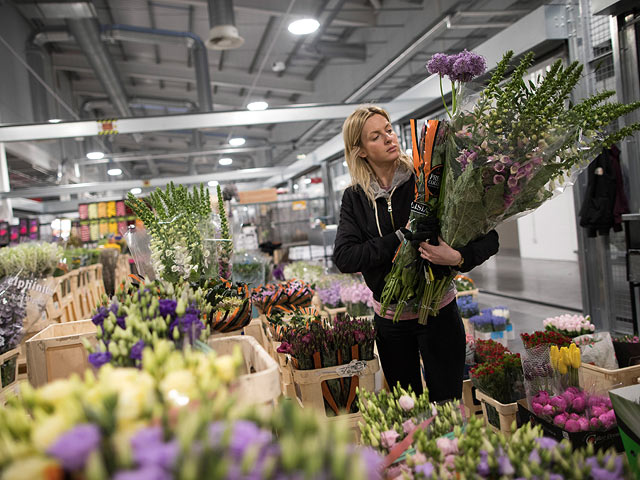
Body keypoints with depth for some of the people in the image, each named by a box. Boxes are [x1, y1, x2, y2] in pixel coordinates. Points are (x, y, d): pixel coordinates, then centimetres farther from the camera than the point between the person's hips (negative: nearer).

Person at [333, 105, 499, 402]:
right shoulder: (355, 198, -1)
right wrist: (401, 238, -20)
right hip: (389, 318, 3)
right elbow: (343, 258, -15)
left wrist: (459, 258, -32)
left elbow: (489, 238, -12)